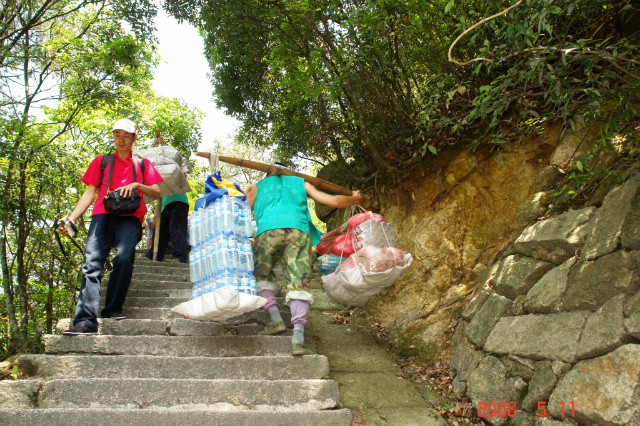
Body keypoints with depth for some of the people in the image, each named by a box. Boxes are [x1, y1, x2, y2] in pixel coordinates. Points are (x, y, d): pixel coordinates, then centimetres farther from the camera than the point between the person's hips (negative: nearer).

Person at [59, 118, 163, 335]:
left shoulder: (142, 164, 23)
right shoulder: (101, 162, 24)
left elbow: (156, 192, 14)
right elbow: (90, 193, 18)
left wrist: (137, 185, -5)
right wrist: (72, 218, 6)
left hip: (130, 218, -1)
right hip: (102, 215, 1)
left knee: (124, 259, -26)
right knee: (92, 263, -18)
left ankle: (112, 309, -11)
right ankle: (86, 321, -26)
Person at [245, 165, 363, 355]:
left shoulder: (257, 187, 32)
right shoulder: (301, 183, 32)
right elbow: (334, 201, 27)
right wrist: (354, 199, 45)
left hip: (268, 229, 0)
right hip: (299, 230, 1)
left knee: (260, 276, 18)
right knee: (299, 283, -3)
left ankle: (275, 318, -2)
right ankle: (298, 337, -17)